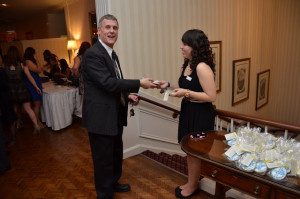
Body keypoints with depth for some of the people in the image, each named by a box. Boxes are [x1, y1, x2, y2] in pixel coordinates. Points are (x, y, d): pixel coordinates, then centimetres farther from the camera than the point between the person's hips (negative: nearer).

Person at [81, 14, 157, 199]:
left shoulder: (112, 54, 12)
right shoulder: (93, 54, -18)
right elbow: (108, 83, -26)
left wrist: (127, 95, 6)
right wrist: (139, 83, -23)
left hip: (115, 116, 10)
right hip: (101, 117, -10)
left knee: (116, 153, 24)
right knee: (104, 159, 7)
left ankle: (113, 183, 47)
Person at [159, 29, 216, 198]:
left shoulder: (202, 67, -22)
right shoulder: (187, 65, 7)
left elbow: (211, 96, -23)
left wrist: (186, 93, -24)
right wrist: (169, 85, 3)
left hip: (200, 115, -9)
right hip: (188, 112, 9)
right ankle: (191, 183, 41)